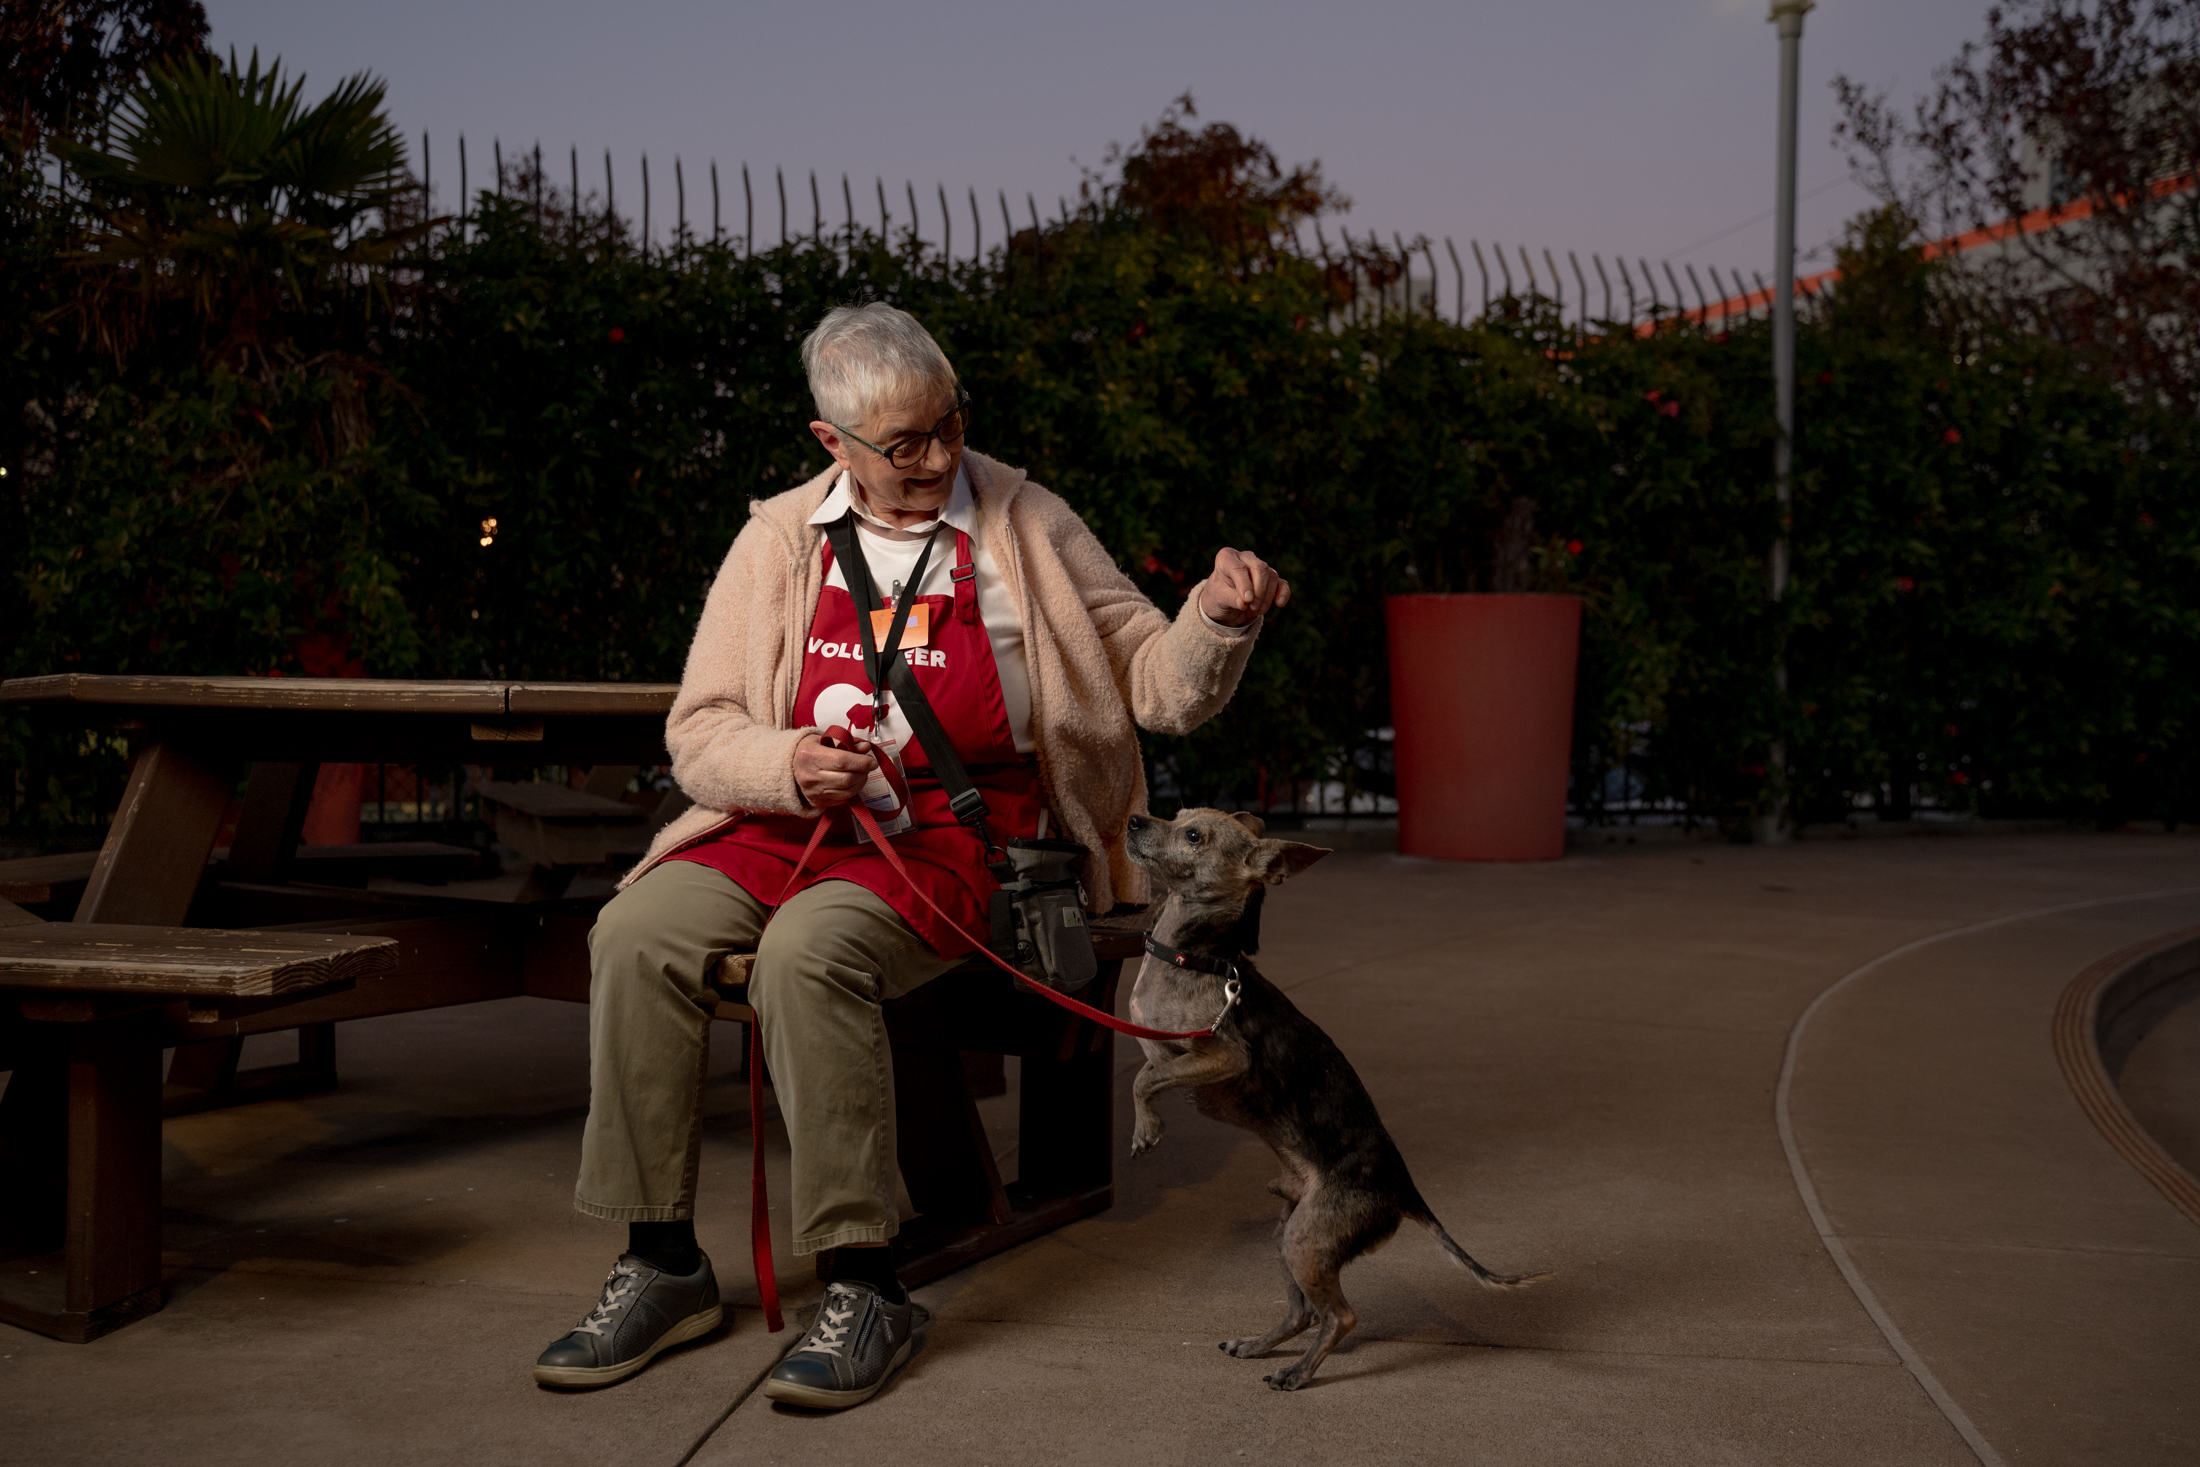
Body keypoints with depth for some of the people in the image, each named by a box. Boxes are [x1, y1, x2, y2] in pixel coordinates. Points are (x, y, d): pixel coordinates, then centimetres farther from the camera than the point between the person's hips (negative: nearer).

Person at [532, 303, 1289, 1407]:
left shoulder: (1027, 529, 5)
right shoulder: (780, 542, 10)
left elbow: (1160, 689, 4)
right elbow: (699, 733, 7)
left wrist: (1221, 619, -17)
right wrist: (786, 765, -14)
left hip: (954, 829, -3)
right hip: (791, 819, 4)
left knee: (810, 948, -33)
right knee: (638, 932, -23)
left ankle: (863, 1284, -22)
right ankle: (661, 1264, -9)